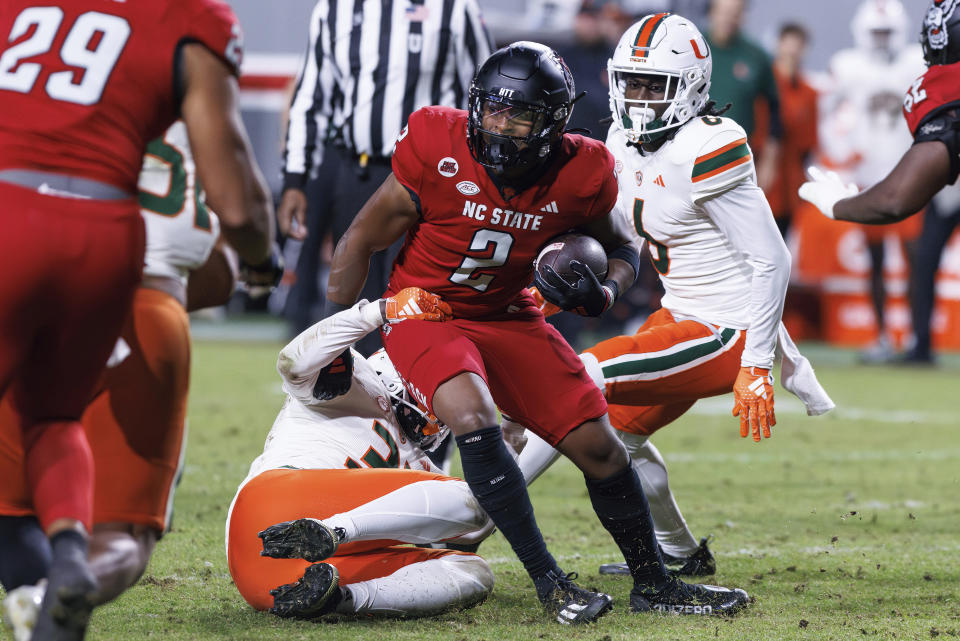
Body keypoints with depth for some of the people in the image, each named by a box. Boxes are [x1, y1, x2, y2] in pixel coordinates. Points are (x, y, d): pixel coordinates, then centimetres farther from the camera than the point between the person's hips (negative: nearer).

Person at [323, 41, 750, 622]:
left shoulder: (580, 176, -15)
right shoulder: (439, 149, -22)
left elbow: (622, 250, 6)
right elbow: (364, 239, -9)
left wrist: (602, 294, -18)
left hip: (509, 317, 4)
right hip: (425, 312, -4)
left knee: (598, 444, 0)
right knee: (474, 418, -31)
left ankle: (654, 584, 20)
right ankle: (550, 583, -24)